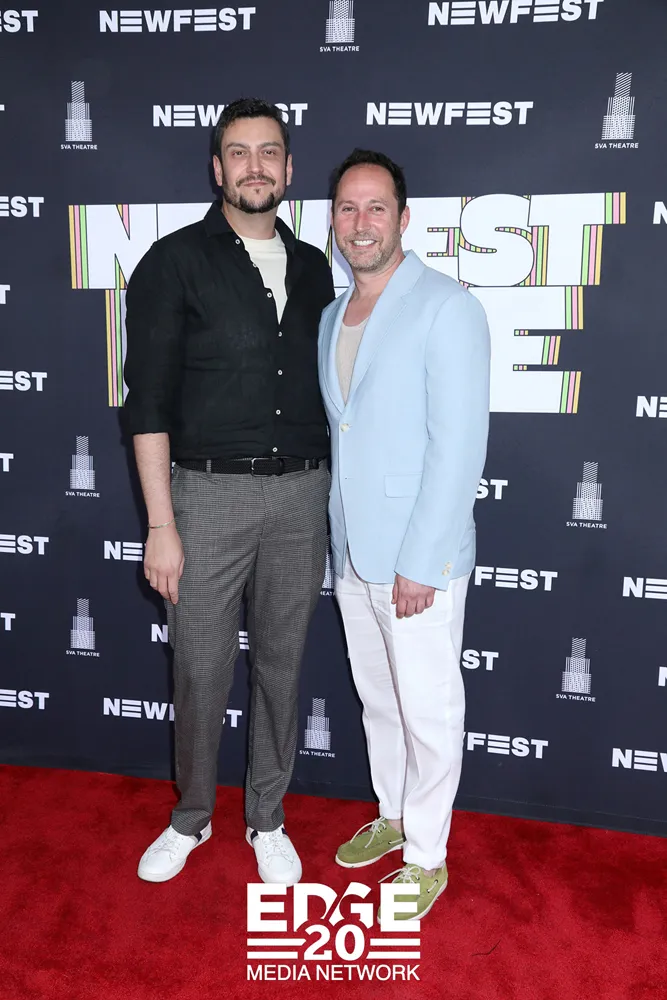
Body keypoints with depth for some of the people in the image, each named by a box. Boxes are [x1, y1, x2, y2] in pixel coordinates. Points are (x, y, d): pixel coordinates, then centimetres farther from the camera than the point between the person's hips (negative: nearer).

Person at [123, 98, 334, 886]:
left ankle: (267, 819, 32)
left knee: (282, 665, 12)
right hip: (210, 493, -3)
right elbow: (149, 400, -8)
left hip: (302, 493, 4)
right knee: (200, 670, 7)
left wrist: (328, 493, 10)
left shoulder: (311, 267, 9)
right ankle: (191, 818, 32)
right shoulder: (175, 261, -4)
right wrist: (161, 524, -12)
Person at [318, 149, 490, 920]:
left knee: (428, 711, 7)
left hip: (419, 558, -7)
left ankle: (427, 856, 27)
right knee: (377, 700, 20)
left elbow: (460, 446, -17)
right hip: (351, 553, 7)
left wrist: (420, 564, -19)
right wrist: (336, 542, 13)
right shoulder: (332, 317, 11)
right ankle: (392, 816, 41)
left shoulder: (445, 308, -12)